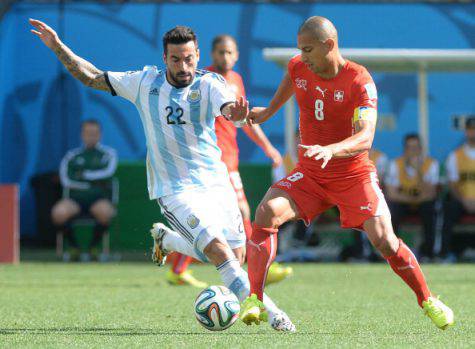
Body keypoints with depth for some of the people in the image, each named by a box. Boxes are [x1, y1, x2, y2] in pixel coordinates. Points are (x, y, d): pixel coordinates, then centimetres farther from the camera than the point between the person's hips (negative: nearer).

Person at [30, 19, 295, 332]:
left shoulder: (209, 83, -7)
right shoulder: (145, 83, -1)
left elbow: (229, 107, -29)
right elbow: (92, 77, 9)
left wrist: (236, 113, -54)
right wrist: (57, 46, 1)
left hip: (216, 183, 2)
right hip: (175, 190, -2)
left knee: (237, 257, 8)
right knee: (218, 250, -21)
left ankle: (166, 239, 31)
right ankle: (269, 311, -17)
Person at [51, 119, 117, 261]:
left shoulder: (108, 154, 13)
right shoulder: (71, 156, 15)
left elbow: (108, 172, -6)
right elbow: (65, 180, 1)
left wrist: (85, 175, -3)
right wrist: (89, 185, -8)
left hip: (99, 199, -1)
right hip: (75, 198, 1)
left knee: (105, 212, -38)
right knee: (58, 213, -32)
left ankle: (93, 246, -11)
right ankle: (73, 246, -7)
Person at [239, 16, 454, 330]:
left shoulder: (359, 81, -19)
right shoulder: (298, 68, -4)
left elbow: (365, 137, -31)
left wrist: (330, 150, -48)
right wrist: (268, 111, 21)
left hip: (354, 175, -3)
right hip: (309, 174, 3)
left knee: (384, 240, -14)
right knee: (267, 212, -23)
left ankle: (427, 300, 12)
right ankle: (254, 300, -21)